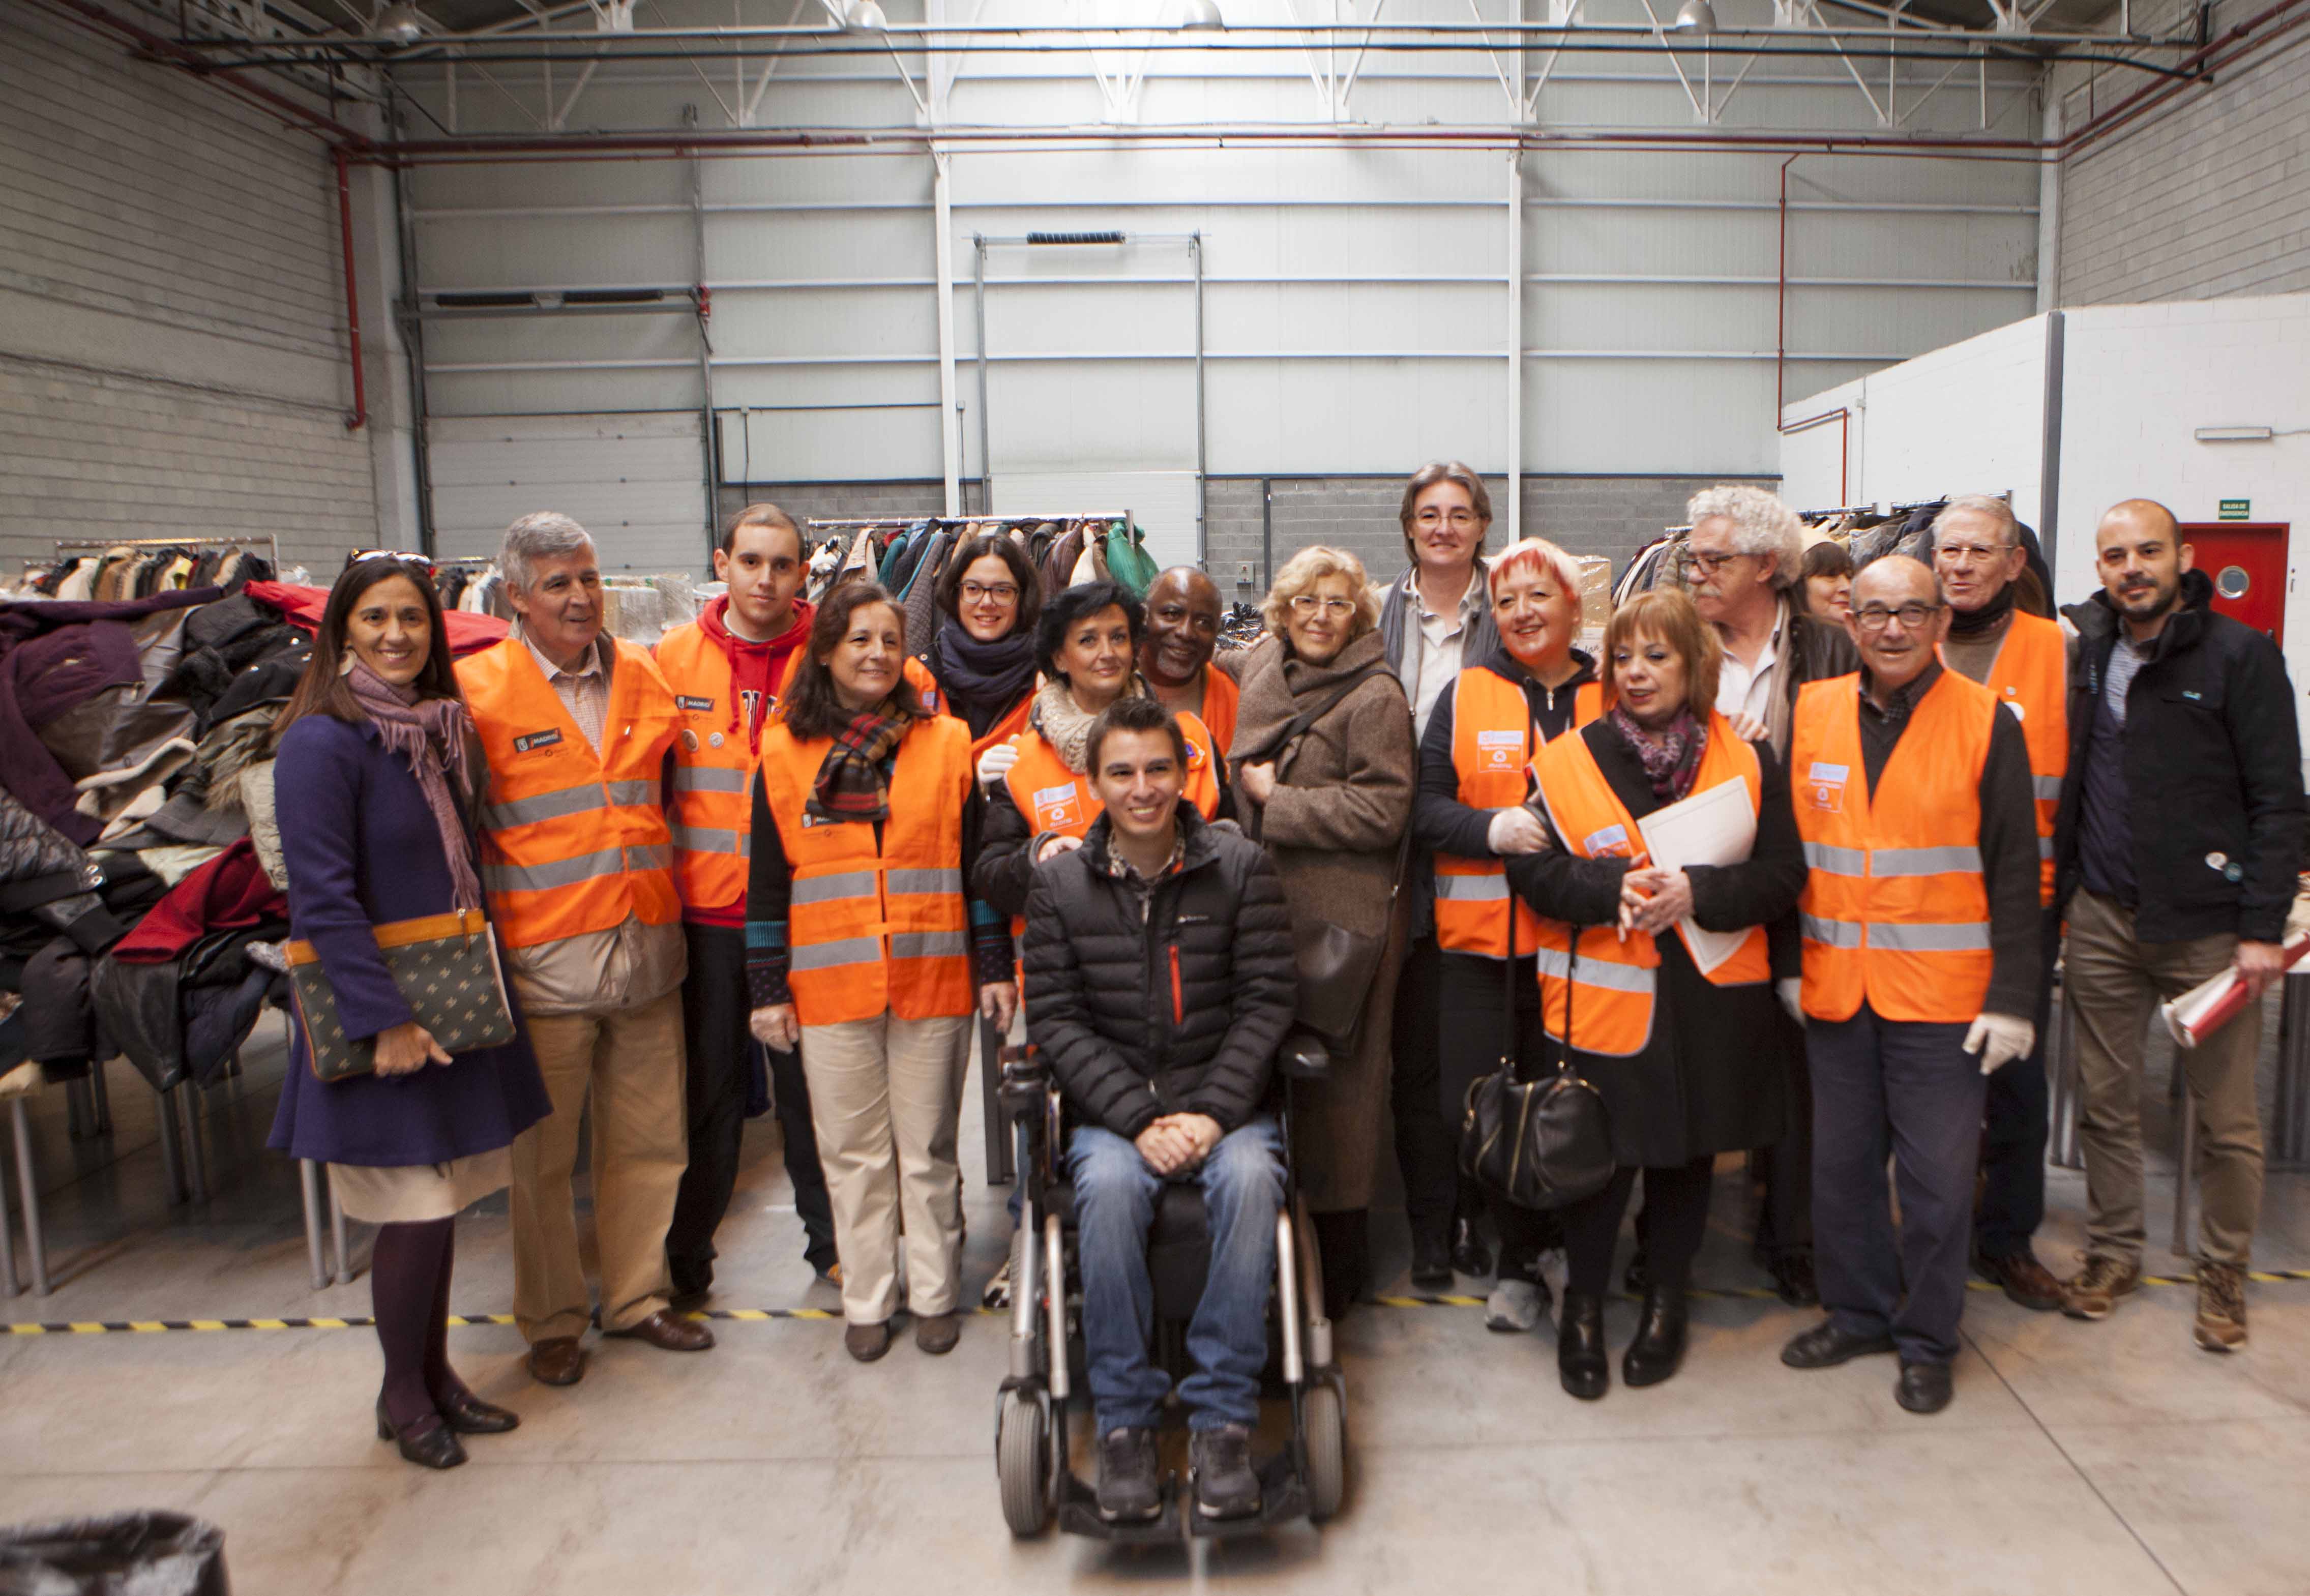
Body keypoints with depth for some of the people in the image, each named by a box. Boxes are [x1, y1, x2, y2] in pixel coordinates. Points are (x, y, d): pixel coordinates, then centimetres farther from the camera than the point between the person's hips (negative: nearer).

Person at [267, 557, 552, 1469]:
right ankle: (402, 1397, 21)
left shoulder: (439, 730, 9)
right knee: (414, 1211, 0)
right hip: (379, 1008, -7)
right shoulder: (321, 743, -14)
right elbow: (323, 898, -18)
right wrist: (383, 1019, -20)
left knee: (442, 1202, 14)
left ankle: (435, 1375, 30)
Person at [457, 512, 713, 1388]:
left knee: (649, 1140, 12)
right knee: (543, 1155, 6)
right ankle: (552, 1320, 24)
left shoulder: (642, 674, 9)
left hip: (647, 949, 4)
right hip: (546, 956, -4)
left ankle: (638, 1297, 29)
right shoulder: (476, 688, -4)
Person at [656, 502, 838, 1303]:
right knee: (707, 1091, 11)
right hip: (704, 911, 1)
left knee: (810, 1084, 10)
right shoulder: (674, 657, 2)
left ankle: (831, 1243, 28)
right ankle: (687, 1260, 28)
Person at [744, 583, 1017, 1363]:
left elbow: (979, 864, 5)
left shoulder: (947, 743, 3)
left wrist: (994, 969, 2)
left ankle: (935, 1294, 25)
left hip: (933, 980, 0)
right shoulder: (785, 754, 3)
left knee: (928, 1148, 10)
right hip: (831, 987, 0)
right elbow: (767, 884, 6)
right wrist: (768, 990, 3)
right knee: (853, 1151, 10)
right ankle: (867, 1301, 25)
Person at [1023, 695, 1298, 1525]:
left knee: (1249, 1175, -31)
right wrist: (1138, 1120, -14)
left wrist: (1213, 1113, -14)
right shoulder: (1059, 883, 3)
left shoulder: (1242, 867, 2)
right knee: (1108, 1184, -32)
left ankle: (1223, 1414, -17)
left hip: (1225, 1103, 0)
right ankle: (1123, 1417, -14)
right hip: (1111, 1111, 0)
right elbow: (1055, 1019, -2)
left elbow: (1267, 999, -2)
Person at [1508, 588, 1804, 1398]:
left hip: (1712, 998, 2)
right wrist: (1612, 887, -20)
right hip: (1602, 997, -2)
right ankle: (1583, 1307, 21)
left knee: (1687, 1149, 13)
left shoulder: (1747, 761, 3)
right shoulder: (1570, 760, 0)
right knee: (1599, 1154, 0)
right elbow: (1531, 869, -4)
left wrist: (1699, 891, -18)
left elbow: (1783, 874, -1)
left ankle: (1665, 1301, 33)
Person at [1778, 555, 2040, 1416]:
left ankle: (1927, 1340, 23)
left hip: (1940, 993, -3)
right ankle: (1858, 1312, 32)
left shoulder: (1986, 722, -5)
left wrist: (2013, 998, -8)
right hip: (1834, 988, 3)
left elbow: (2015, 874, -4)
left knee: (1936, 1173, 4)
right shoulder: (1812, 713, 4)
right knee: (1840, 1161, 13)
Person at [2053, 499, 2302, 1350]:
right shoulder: (2086, 650, 6)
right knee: (2105, 1099, 11)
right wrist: (2056, 888, 4)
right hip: (2102, 919, 4)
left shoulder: (2241, 655, -6)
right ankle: (2112, 1252, 27)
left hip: (2206, 925, -3)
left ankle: (2223, 1272, 24)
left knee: (2226, 1115, 6)